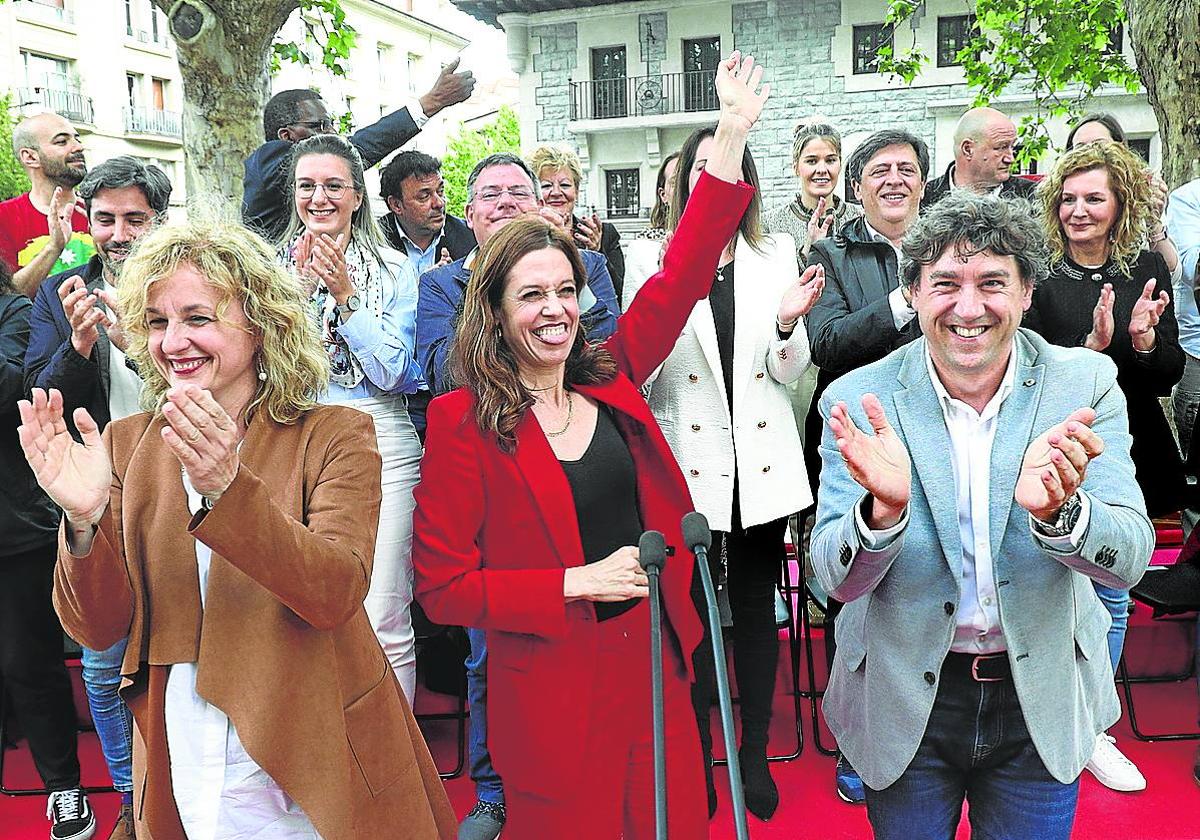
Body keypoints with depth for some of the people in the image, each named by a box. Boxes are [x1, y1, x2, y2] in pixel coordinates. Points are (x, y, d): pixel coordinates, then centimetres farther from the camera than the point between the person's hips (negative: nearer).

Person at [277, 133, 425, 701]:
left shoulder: (392, 270, 4)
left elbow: (392, 373, -4)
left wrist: (345, 296, -12)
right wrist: (296, 288, -8)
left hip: (380, 446, -2)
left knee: (384, 623, -4)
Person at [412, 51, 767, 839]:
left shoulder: (610, 380, 3)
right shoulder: (464, 422, -10)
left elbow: (681, 276, 3)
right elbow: (443, 584, -10)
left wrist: (734, 132, 0)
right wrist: (577, 582, -15)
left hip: (655, 666, 5)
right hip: (554, 690, -4)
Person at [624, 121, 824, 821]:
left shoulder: (777, 255, 7)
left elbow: (790, 371, 7)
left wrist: (789, 323, -14)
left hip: (761, 461, 2)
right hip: (687, 463, -2)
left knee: (758, 608, 11)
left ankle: (755, 756, 26)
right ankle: (696, 759, 21)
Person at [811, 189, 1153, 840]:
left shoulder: (1085, 384, -10)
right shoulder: (858, 402, -13)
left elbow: (1129, 560, -15)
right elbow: (837, 580, -15)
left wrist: (1058, 511, -37)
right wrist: (884, 509, -36)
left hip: (1042, 702, 1)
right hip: (905, 706, -1)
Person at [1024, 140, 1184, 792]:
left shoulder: (1147, 269, 3)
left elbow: (1172, 373, 3)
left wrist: (1145, 342, -17)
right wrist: (1094, 344, -25)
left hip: (1128, 452, 4)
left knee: (1113, 596, 13)